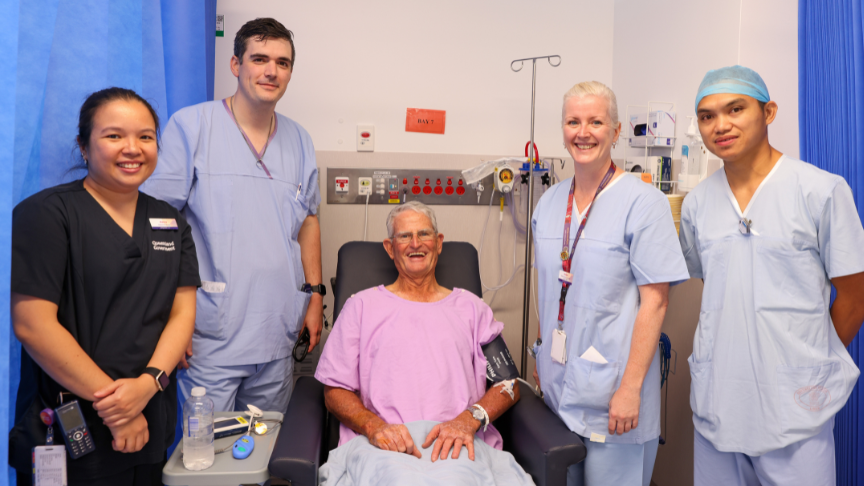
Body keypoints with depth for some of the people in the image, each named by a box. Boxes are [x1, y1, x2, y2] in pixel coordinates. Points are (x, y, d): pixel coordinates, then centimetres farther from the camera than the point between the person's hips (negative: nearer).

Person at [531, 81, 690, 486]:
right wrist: (542, 357, 14)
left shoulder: (643, 202, -11)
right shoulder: (549, 202, 6)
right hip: (557, 383, 6)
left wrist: (630, 388, -16)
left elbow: (654, 301, -14)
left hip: (611, 389, -5)